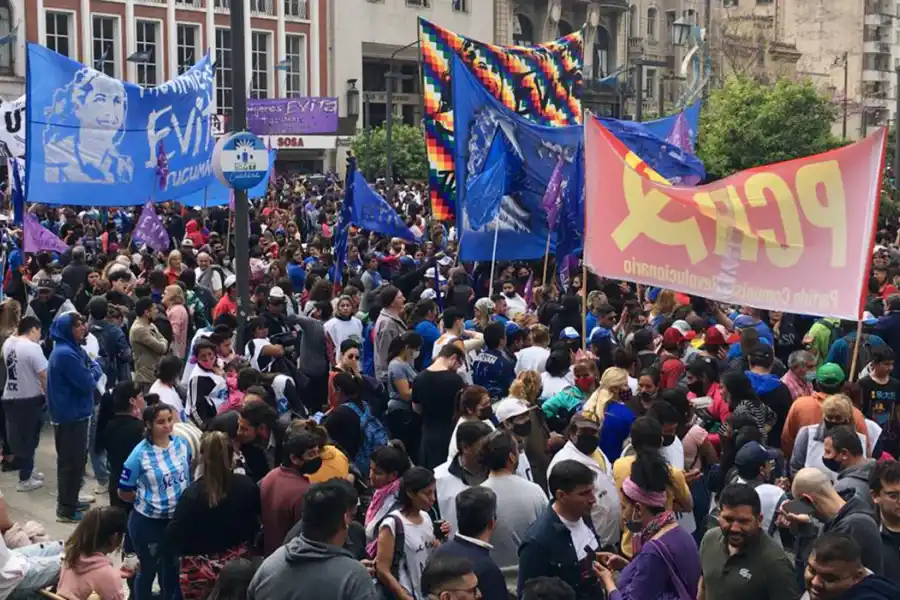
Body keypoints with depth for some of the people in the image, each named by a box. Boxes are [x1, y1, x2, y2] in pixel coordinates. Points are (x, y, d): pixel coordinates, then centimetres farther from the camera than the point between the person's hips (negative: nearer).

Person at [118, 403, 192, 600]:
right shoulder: (140, 454, -18)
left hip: (178, 519, 4)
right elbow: (124, 492, -10)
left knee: (173, 568, 22)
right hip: (148, 522, -4)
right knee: (148, 569, 15)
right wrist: (147, 500, -1)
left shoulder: (182, 444, -5)